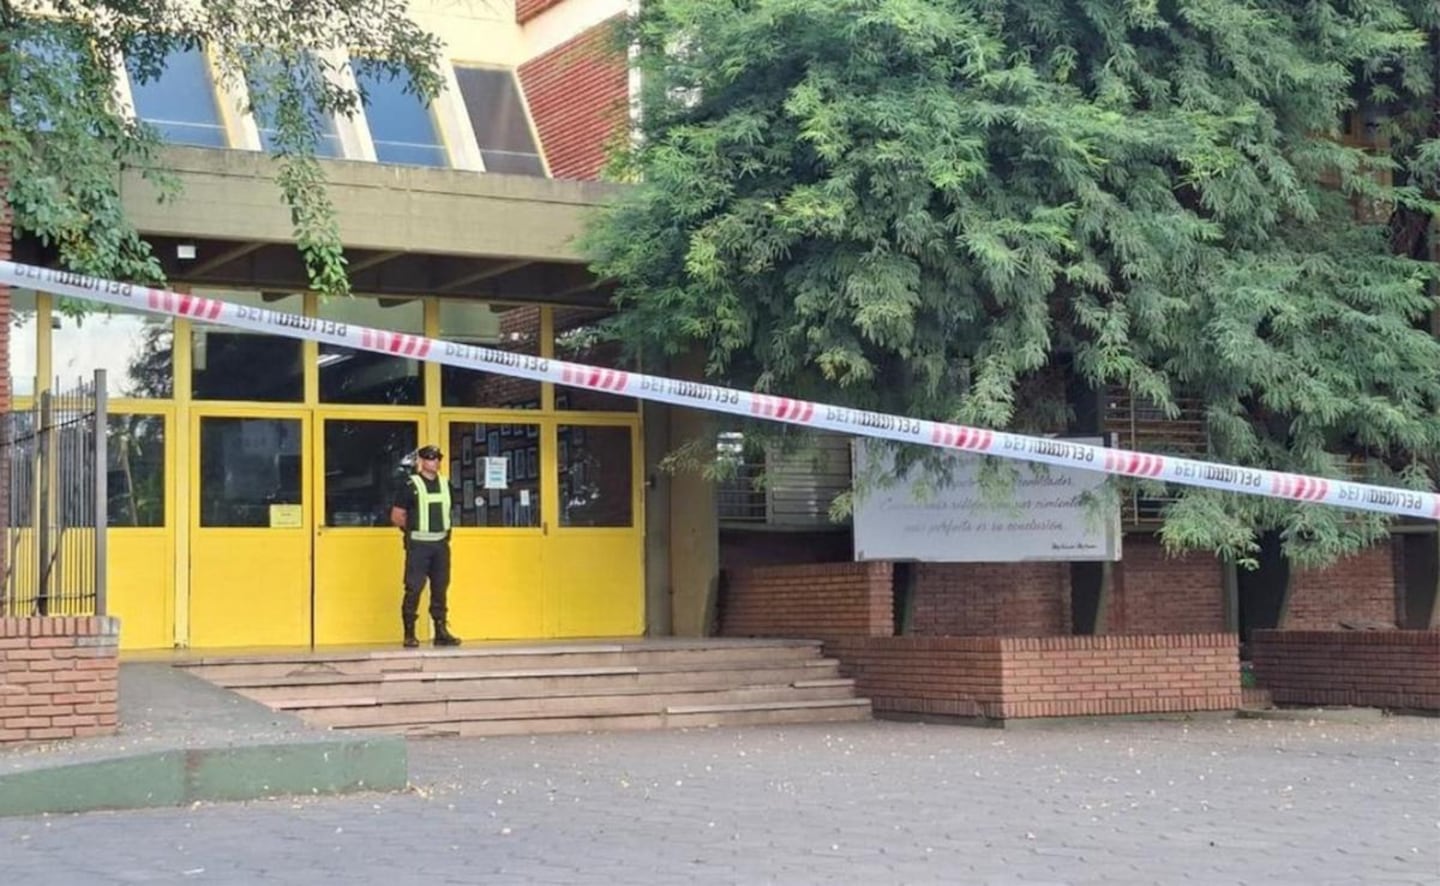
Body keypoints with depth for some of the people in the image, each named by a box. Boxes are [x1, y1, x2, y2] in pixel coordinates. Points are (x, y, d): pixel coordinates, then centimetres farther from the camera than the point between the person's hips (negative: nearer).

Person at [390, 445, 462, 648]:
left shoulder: (445, 484, 11)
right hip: (418, 545, -5)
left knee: (440, 588, 7)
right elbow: (396, 516, -3)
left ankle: (441, 631, 12)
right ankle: (409, 634, -1)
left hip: (441, 543, 6)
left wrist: (445, 530, 12)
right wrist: (413, 529, -1)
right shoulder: (410, 486, -5)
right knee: (414, 588, -6)